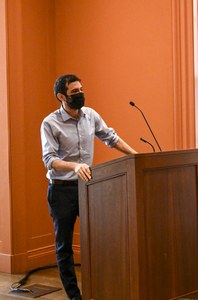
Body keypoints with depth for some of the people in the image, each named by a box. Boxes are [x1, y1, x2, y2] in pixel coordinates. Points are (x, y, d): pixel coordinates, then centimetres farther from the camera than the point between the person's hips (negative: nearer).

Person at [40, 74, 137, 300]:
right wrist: (74, 166, -37)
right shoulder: (50, 123, -11)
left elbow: (111, 137, 13)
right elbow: (49, 160, -19)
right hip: (62, 190, -4)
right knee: (64, 245, 6)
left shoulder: (90, 115, 3)